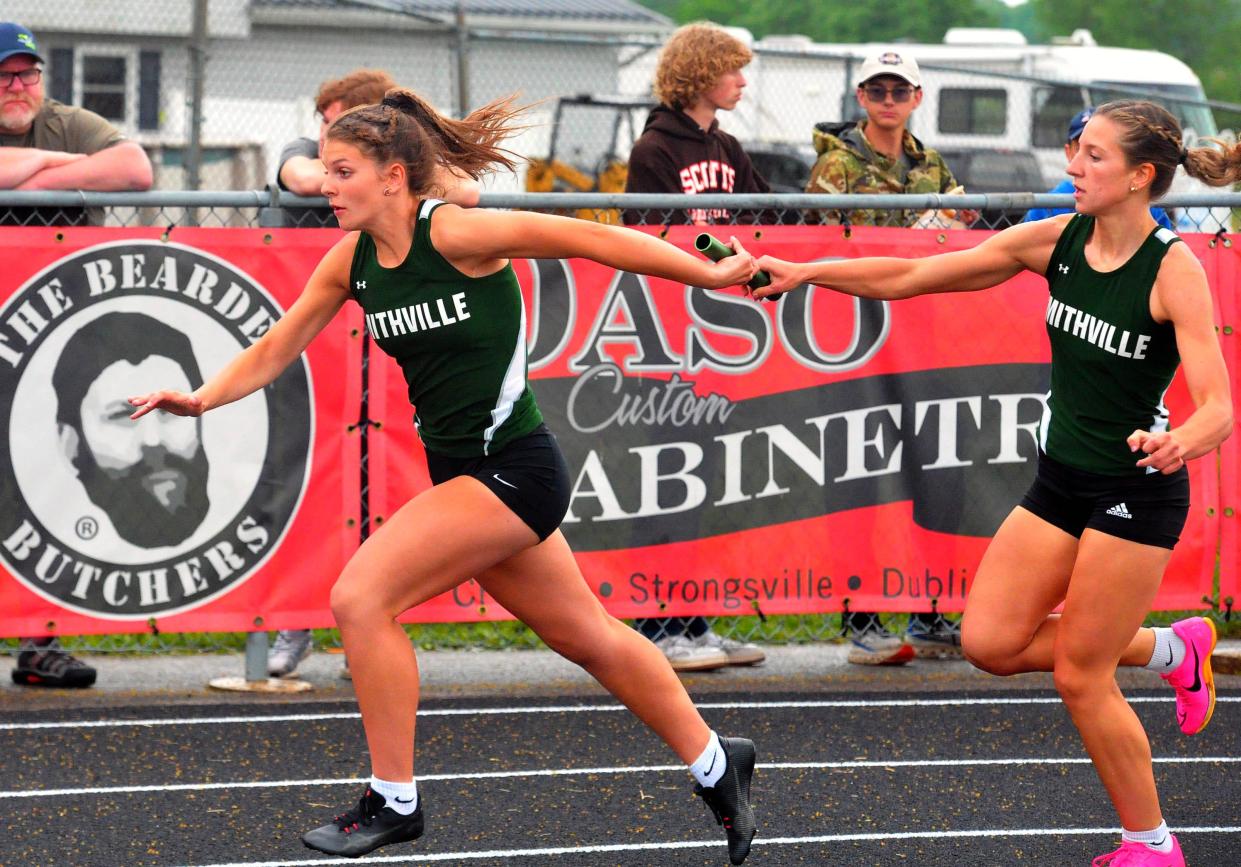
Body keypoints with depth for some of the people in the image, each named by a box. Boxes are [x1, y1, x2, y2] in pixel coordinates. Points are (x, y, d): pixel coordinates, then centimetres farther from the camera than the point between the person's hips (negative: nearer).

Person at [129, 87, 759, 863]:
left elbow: (592, 239, -15)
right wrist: (205, 397, -12)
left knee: (361, 599, -15)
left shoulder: (456, 234, -20)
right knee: (587, 637, 19)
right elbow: (276, 349, 6)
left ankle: (393, 800, -3)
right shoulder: (351, 261, 2)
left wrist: (711, 274, -11)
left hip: (513, 471, -8)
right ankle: (714, 763, 35)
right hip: (461, 472, 8)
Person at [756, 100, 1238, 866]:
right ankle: (1173, 649, 23)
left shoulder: (1173, 269, -20)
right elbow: (912, 277, 0)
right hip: (1063, 480, 7)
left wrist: (1179, 443, -49)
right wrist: (806, 273, -8)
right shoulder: (1056, 240, -4)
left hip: (1137, 490, -7)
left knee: (1080, 676, -1)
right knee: (991, 641, 3)